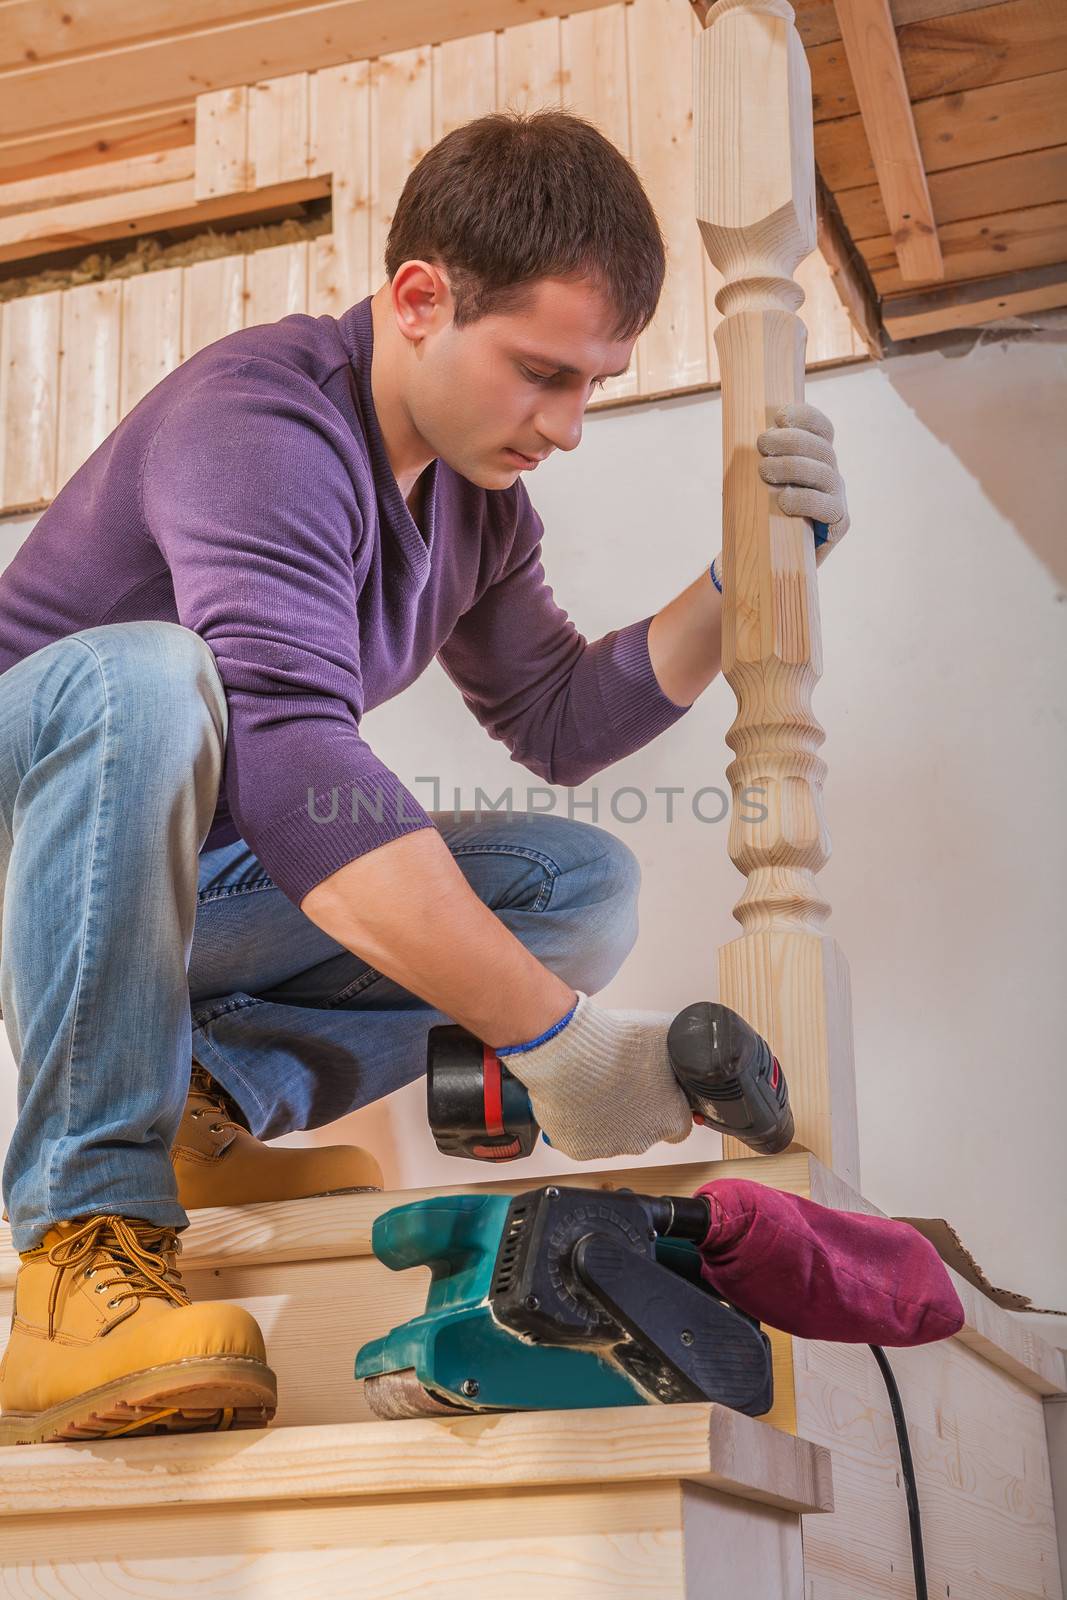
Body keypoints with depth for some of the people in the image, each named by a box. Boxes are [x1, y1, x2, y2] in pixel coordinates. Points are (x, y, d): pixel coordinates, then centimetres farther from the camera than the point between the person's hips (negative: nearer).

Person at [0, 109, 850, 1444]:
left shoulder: (476, 488, 3)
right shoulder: (263, 421, -26)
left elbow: (559, 723, 11)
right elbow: (288, 760, -40)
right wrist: (554, 1034, -43)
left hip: (190, 881, 8)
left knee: (586, 886, -3)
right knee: (143, 677, -40)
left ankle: (210, 1097, -13)